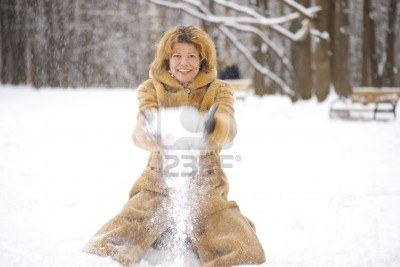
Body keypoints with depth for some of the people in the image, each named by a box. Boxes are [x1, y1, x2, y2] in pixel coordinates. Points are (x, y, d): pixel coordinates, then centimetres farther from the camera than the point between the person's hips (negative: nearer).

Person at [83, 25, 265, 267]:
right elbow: (141, 134, -17)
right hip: (159, 183, 1)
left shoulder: (218, 90, 2)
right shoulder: (152, 89, 2)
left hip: (206, 185, 0)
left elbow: (229, 127, -21)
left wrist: (212, 126, -46)